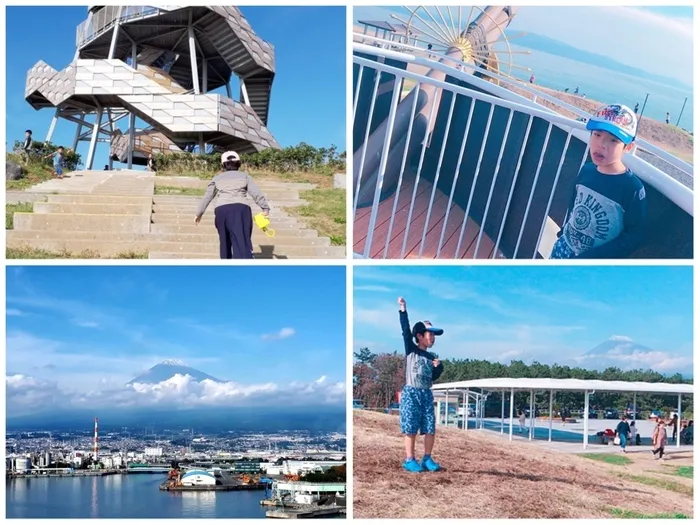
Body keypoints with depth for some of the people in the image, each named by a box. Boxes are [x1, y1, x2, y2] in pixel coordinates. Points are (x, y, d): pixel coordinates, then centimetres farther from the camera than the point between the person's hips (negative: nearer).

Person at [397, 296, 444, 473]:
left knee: (430, 429, 2)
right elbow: (406, 330, -11)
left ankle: (427, 459, 13)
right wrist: (403, 310, -18)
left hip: (427, 394, 5)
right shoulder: (411, 349, 0)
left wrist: (438, 367, -1)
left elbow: (433, 377, 18)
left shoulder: (431, 356, 15)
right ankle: (410, 460, 2)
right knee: (410, 429, -5)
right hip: (410, 393, -5)